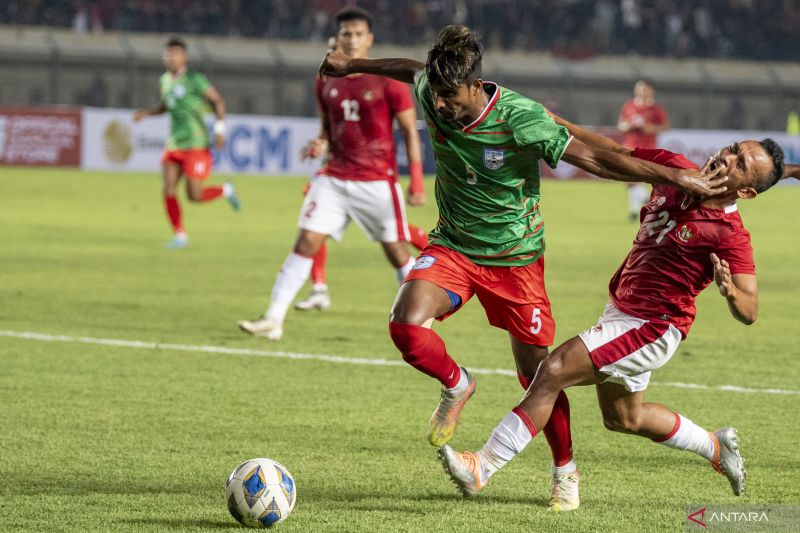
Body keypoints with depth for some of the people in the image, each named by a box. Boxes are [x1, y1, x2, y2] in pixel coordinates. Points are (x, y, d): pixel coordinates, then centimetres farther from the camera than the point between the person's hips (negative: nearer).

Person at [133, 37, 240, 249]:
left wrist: (220, 129, -14)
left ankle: (226, 190, 22)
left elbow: (217, 101, -6)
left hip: (196, 145, -6)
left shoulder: (194, 80, -11)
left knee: (194, 195, -7)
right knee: (168, 190, -6)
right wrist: (147, 112, 10)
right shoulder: (165, 80, 9)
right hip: (174, 144, 6)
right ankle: (179, 235, 5)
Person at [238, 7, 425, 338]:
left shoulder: (387, 81, -7)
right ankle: (273, 319, -8)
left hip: (377, 181, -4)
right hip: (335, 179, 4)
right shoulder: (327, 82, 7)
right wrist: (320, 144, -4)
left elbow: (410, 130, -4)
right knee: (306, 242, -6)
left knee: (396, 252, 3)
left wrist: (416, 182, -10)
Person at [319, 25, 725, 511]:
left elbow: (592, 158, -21)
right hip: (452, 247, 3)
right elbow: (411, 69, 13)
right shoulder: (433, 96, -13)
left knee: (537, 374, 3)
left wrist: (678, 177, -23)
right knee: (407, 325, -24)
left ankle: (565, 470, 28)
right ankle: (457, 386, 9)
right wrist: (353, 65, 27)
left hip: (515, 257, -3)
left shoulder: (519, 117, -25)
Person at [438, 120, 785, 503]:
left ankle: (483, 466, -15)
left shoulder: (729, 235, -23)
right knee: (623, 418, 26)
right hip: (620, 313, 9)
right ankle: (717, 447, 46)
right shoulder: (676, 170, -5)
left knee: (553, 371, -19)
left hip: (652, 330, -9)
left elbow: (749, 312, -26)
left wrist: (729, 291, -48)